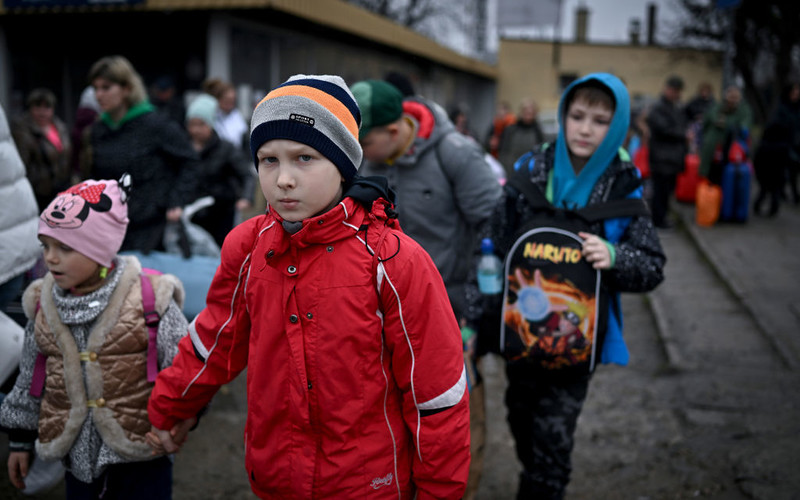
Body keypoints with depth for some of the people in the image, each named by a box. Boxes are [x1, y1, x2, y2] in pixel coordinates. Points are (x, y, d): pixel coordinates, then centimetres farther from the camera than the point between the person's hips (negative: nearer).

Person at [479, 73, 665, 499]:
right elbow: (493, 248, -2)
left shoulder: (623, 188, -8)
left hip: (576, 335, -2)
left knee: (552, 442, -2)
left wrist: (614, 257, -27)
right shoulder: (530, 172, -5)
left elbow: (653, 267, -5)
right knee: (522, 424, 19)